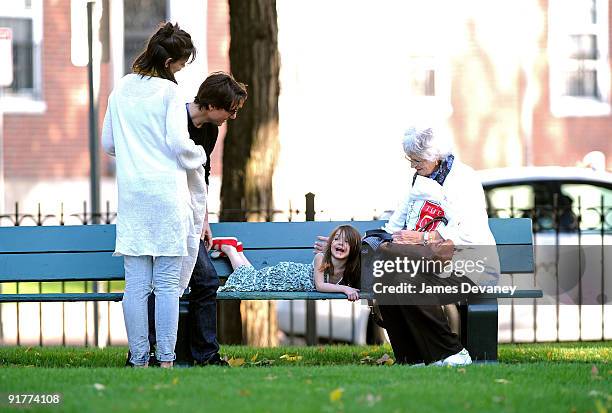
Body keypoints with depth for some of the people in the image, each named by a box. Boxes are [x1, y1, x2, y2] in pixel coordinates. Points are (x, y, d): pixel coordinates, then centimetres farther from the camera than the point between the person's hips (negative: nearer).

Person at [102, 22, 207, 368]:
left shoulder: (121, 91, 11)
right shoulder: (169, 92, -6)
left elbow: (108, 144, 15)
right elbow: (179, 143, -11)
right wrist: (199, 156, 9)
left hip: (131, 195, 5)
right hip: (166, 195, -5)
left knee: (136, 284, 3)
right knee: (168, 283, -1)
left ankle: (139, 360, 3)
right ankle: (166, 359, -3)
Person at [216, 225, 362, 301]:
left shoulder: (349, 269, -21)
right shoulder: (321, 258, -35)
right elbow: (319, 285, -41)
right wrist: (344, 288, -53)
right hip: (283, 273, -5)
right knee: (248, 278, 12)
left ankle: (237, 249, 45)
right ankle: (228, 247, 35)